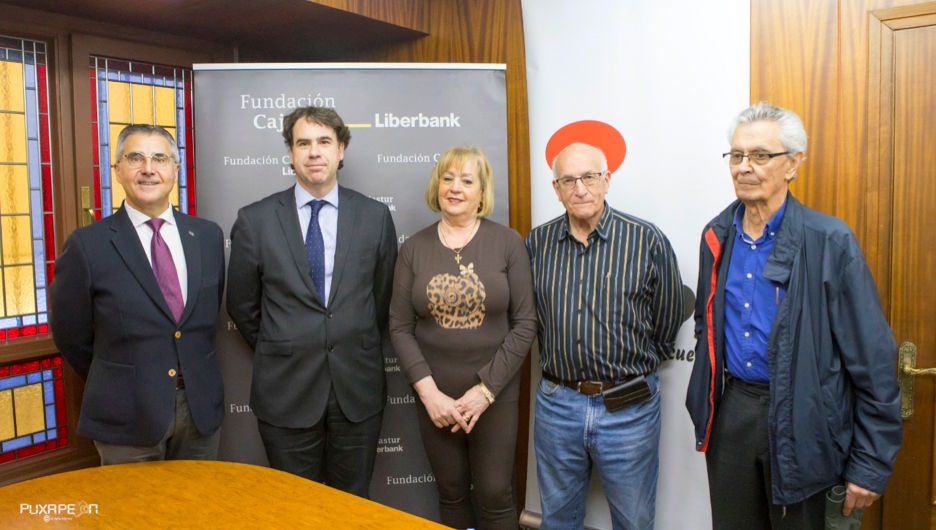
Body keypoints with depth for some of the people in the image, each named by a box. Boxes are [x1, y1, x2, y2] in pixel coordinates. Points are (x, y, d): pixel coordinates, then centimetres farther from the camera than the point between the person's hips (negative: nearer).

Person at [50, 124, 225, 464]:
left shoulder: (208, 235, 1)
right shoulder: (87, 245, -9)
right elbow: (70, 334, 0)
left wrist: (195, 379, 13)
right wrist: (112, 386, 10)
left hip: (201, 408, 3)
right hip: (127, 415, -3)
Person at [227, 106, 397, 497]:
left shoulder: (375, 216, -2)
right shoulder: (255, 220, -5)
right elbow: (242, 306, 5)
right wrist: (278, 355, 10)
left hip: (357, 390, 1)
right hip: (286, 391, 0)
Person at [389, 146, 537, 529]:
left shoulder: (508, 243, -6)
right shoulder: (414, 249, 0)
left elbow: (525, 323, -8)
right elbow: (400, 327, -1)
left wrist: (485, 390, -12)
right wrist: (429, 393, -11)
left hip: (494, 394, -2)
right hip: (435, 396, 2)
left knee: (495, 496, 7)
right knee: (451, 494, 15)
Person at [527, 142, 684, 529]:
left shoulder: (648, 242, -9)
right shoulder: (537, 243, 0)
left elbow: (666, 324, 1)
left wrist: (634, 367, 8)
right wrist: (560, 362, 8)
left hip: (629, 407, -2)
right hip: (556, 404, 2)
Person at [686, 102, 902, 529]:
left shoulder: (830, 241, -13)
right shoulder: (716, 236, 3)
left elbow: (873, 361, -12)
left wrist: (871, 465, -10)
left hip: (800, 421, -4)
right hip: (731, 411, 4)